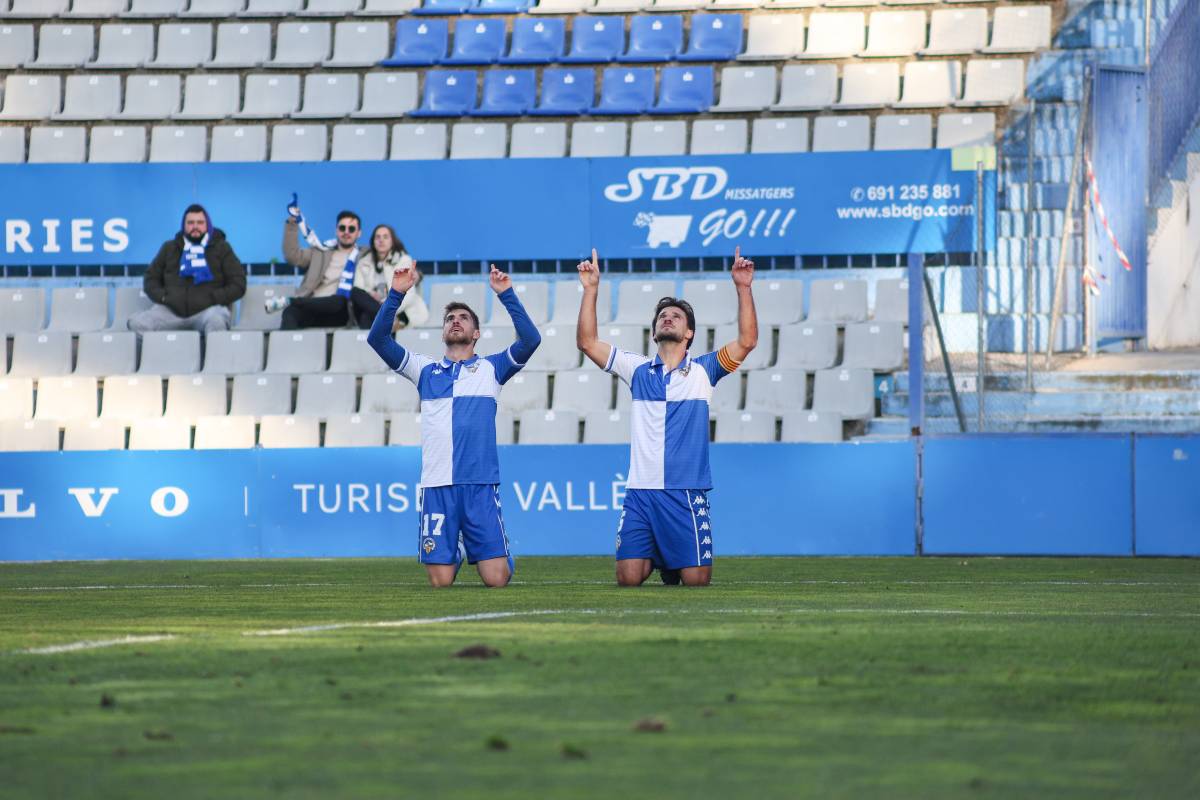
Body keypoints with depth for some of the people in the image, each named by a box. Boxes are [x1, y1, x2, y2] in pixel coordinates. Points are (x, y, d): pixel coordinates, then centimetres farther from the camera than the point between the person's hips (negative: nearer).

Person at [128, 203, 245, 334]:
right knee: (137, 323, -26)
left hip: (206, 309, -3)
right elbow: (150, 278, 25)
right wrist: (162, 296, 4)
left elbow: (238, 284, 8)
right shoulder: (170, 248, 22)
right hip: (171, 311, 3)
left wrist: (213, 298, -6)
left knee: (216, 321, -41)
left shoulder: (221, 248, 14)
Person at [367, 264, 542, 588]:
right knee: (440, 580, -2)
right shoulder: (426, 370, 16)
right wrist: (396, 294, -3)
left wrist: (506, 294, -7)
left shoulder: (490, 368, 12)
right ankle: (456, 551, 33)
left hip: (480, 485, -1)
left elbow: (530, 340, -3)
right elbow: (378, 338, 7)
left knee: (496, 578, -8)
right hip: (437, 487, 1)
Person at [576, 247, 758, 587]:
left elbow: (747, 341, -7)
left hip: (687, 494, -1)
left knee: (696, 579, -5)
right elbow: (587, 342, 6)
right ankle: (654, 559, 28)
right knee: (628, 578, -7)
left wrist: (743, 288, -14)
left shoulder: (702, 370, 5)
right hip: (640, 493, 1)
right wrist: (591, 289, -2)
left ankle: (673, 562, 30)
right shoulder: (638, 370, 10)